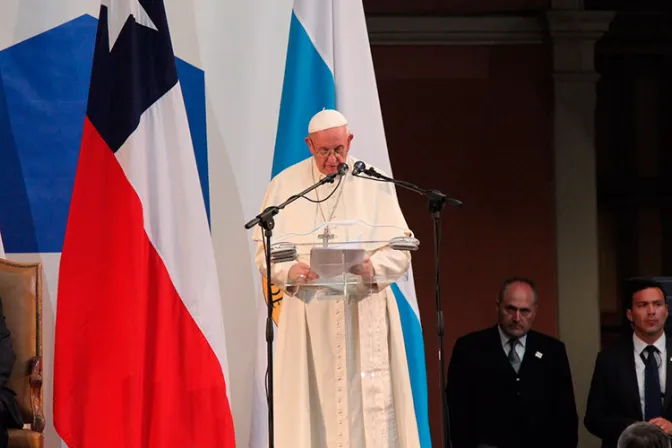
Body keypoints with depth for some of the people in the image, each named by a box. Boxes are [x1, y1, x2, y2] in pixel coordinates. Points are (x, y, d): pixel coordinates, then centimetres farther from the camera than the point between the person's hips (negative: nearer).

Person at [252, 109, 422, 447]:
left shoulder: (374, 183, 3)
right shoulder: (285, 185, 5)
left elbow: (399, 251, -1)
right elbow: (265, 253, 3)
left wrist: (372, 268, -22)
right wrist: (292, 271, -18)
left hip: (364, 314, 0)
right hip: (308, 317, 0)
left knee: (368, 401, -5)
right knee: (312, 404, -4)